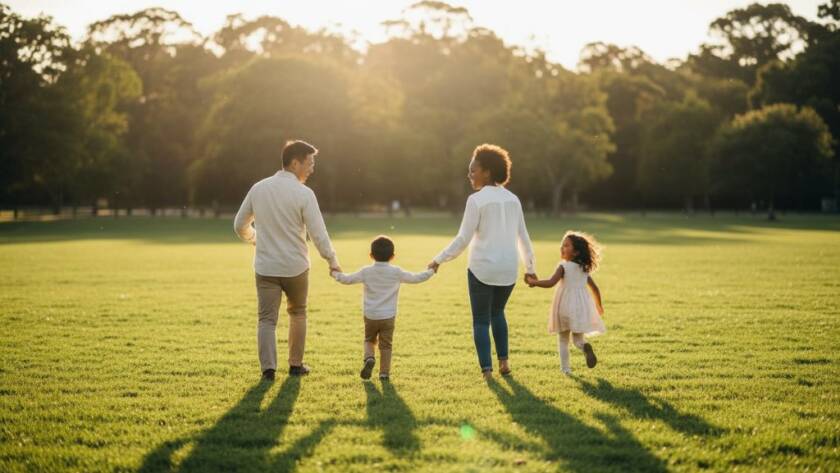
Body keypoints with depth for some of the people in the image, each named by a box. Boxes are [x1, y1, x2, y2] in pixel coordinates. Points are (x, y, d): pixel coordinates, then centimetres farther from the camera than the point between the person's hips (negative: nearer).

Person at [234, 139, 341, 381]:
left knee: (267, 318, 4)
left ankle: (268, 368, -7)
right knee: (297, 313, 18)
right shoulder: (303, 194, -13)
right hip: (295, 267, -2)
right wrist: (332, 260, 2)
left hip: (265, 267, 2)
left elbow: (240, 225, 11)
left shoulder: (258, 188, 1)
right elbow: (318, 233, -13)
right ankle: (296, 364, 22)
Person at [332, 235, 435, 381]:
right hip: (388, 317, -1)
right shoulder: (396, 272, -6)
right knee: (386, 345, 8)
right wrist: (430, 271, 17)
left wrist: (335, 273, 22)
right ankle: (384, 372, 7)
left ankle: (369, 358, -5)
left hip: (370, 316, 1)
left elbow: (347, 279, 2)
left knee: (369, 340, 21)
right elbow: (415, 278, 0)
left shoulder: (366, 272, -4)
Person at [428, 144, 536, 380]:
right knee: (497, 312, 25)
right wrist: (530, 268, 22)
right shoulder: (512, 199, 7)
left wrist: (439, 260, -2)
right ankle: (504, 361, 19)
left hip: (482, 269, -5)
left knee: (481, 320, 6)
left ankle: (487, 369, 1)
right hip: (508, 269, 5)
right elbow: (523, 238, 12)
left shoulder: (477, 199, -10)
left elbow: (463, 239, -12)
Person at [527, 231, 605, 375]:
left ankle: (565, 368, 10)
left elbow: (551, 282, -21)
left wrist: (534, 282, -8)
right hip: (582, 307, 4)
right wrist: (598, 305, 31)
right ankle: (585, 346, -23)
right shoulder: (584, 269, 10)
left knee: (563, 340, 12)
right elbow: (595, 288, 16)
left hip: (566, 306, -4)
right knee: (578, 338, 11)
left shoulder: (564, 266, -8)